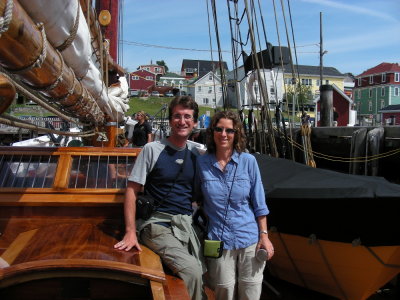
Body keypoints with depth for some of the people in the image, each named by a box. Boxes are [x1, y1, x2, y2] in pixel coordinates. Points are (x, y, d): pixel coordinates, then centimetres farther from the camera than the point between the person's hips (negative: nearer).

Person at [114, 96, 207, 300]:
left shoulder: (195, 154, 10)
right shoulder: (152, 149, -4)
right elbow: (132, 191, -5)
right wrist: (130, 232, -12)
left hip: (187, 223, 5)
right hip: (159, 223, -5)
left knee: (202, 273, -5)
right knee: (192, 270, -24)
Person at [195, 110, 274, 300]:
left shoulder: (248, 161, -3)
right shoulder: (202, 163, -2)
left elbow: (259, 203, 1)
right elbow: (197, 199, 9)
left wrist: (264, 235, -2)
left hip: (250, 240, 0)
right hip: (218, 241, 0)